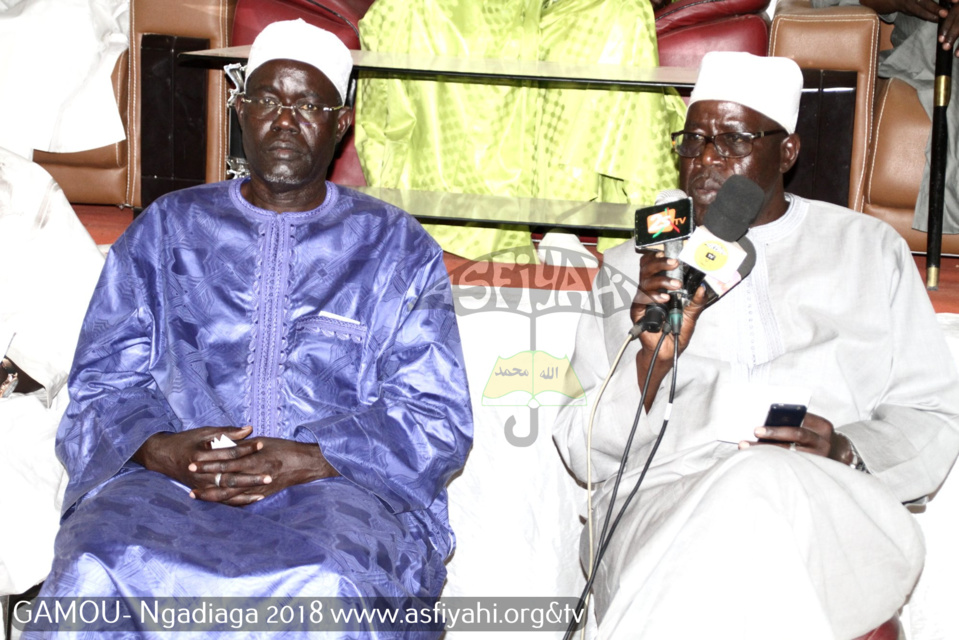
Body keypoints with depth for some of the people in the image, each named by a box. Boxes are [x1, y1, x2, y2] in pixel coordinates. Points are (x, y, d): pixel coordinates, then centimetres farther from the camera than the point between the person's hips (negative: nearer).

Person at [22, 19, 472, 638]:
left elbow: (436, 421, 5)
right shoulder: (167, 229, 19)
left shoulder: (398, 247, 13)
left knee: (328, 585, -36)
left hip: (337, 486, -1)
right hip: (167, 480, 1)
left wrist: (304, 461, -11)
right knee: (98, 574, -32)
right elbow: (102, 383, 13)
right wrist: (162, 450, -10)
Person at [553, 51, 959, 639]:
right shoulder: (633, 267, 18)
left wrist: (846, 452, -8)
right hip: (664, 501, 0)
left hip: (836, 520, 1)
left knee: (764, 484, -36)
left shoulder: (869, 248, 19)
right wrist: (651, 359, -10)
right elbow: (582, 449, 10)